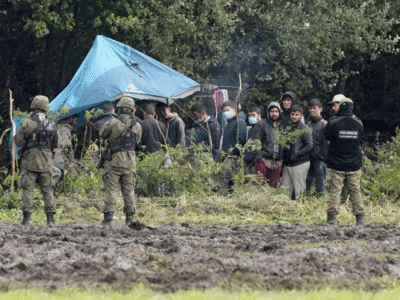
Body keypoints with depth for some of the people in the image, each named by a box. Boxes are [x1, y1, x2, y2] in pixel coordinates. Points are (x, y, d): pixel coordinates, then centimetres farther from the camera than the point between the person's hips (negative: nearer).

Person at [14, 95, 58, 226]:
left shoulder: (28, 123, -8)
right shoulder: (51, 125, 5)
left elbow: (18, 140, -7)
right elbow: (55, 144, 14)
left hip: (30, 161, -3)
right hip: (46, 161, 3)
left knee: (27, 189, 1)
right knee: (47, 190, 7)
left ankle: (27, 218, -5)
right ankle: (50, 218, 2)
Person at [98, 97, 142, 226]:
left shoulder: (113, 123, -12)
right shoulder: (137, 126, 0)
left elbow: (102, 134, 3)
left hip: (114, 161, -3)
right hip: (129, 162, 3)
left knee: (110, 189, -2)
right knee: (129, 190, 11)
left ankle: (108, 217, -7)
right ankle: (129, 217, 11)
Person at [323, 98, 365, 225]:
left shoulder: (333, 124, -11)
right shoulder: (359, 123, -2)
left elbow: (326, 136, 6)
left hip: (336, 166, -2)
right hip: (354, 166, 3)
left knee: (334, 191, 1)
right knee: (356, 192, 10)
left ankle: (332, 218, -4)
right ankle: (360, 218, 11)